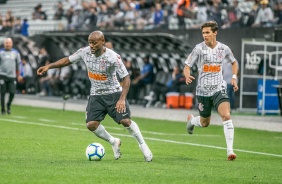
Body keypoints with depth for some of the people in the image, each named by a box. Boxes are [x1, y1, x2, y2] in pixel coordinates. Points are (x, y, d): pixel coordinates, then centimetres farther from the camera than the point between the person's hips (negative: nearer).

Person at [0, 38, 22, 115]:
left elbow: (18, 64, 15)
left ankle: (8, 105, 21)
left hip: (12, 76, 1)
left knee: (12, 93, -7)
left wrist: (19, 75, 12)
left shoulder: (15, 53, 9)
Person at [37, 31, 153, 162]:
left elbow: (126, 78, -18)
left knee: (125, 121, -16)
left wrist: (122, 99, -27)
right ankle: (114, 142, 14)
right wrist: (49, 66, -3)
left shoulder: (113, 57, -21)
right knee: (91, 124, -11)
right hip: (96, 95, 4)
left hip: (113, 93, -4)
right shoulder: (85, 52, -9)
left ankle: (143, 145, 6)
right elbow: (67, 60, 7)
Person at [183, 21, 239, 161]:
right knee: (205, 123, 12)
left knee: (226, 115, -21)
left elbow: (234, 62, 18)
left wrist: (234, 77, 2)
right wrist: (187, 76, -30)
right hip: (203, 90, -1)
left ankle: (230, 150, -18)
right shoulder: (199, 49, -9)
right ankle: (191, 120, 50)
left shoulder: (223, 49, -1)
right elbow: (187, 66, -7)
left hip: (219, 89, 1)